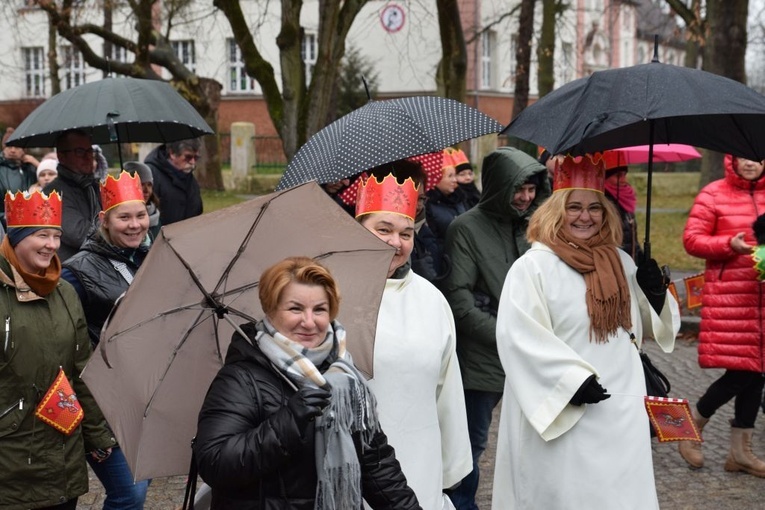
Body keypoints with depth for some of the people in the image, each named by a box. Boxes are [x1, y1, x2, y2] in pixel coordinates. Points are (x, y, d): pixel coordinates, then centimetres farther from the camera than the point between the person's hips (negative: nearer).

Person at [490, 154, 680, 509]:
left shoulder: (621, 262, 11)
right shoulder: (532, 267, -10)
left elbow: (645, 325, 19)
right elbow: (518, 337, -18)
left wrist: (656, 295, -2)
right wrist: (571, 381, -22)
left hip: (622, 411, 6)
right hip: (562, 412, -6)